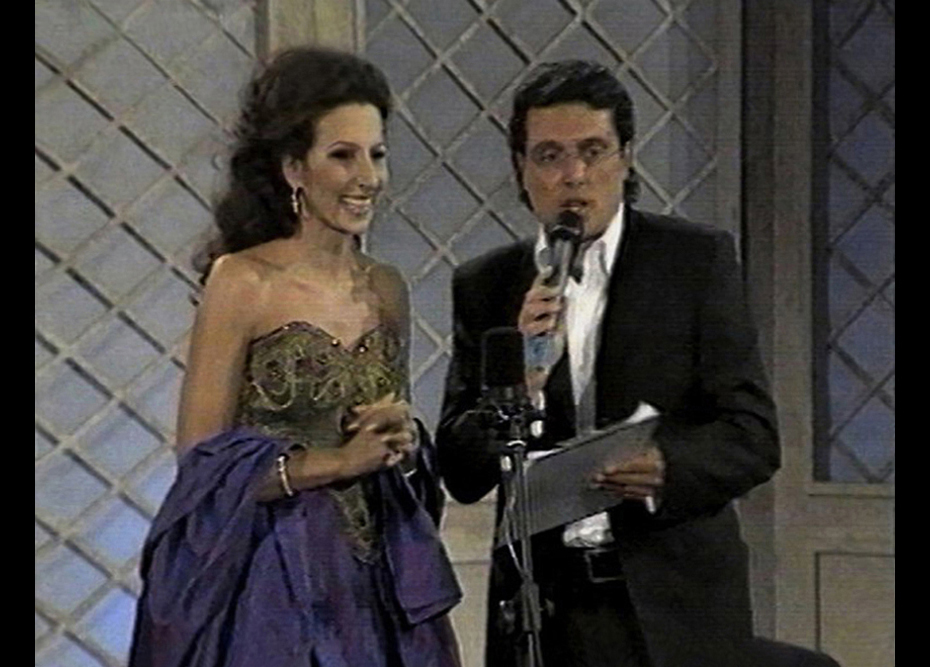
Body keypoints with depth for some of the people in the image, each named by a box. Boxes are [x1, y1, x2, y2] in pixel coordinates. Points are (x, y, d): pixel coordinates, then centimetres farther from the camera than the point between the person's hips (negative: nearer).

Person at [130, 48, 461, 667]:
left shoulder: (387, 289, 8)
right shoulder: (242, 283, -8)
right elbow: (199, 462, -11)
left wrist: (405, 444, -2)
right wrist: (337, 462, -15)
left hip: (379, 582, 5)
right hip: (271, 586, -5)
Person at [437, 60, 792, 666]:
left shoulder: (698, 259, 0)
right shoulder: (485, 287, 6)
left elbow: (755, 435, -5)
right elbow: (462, 476, 2)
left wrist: (667, 466, -24)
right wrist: (521, 380, -15)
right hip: (543, 610, 2)